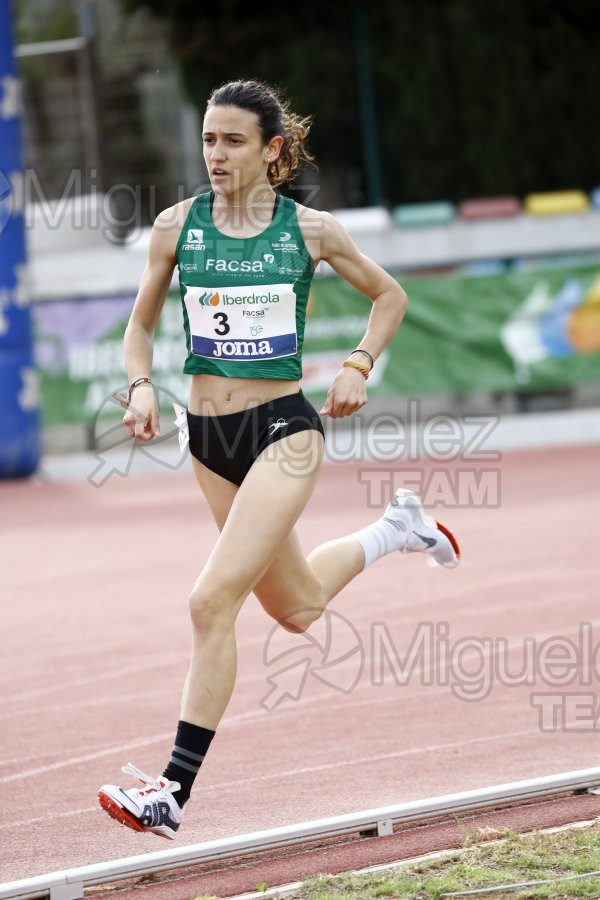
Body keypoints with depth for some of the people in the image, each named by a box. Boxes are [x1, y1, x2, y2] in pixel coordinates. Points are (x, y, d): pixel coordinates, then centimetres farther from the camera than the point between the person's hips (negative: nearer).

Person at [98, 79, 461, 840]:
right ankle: (395, 529, 50)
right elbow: (140, 326, 11)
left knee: (212, 602, -17)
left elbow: (389, 297, 11)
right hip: (209, 435, 5)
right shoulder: (177, 226, 0)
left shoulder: (310, 230, -5)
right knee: (297, 609, 20)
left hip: (283, 430, -5)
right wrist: (141, 385, -8)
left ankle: (173, 793, -12)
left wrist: (359, 365, -4)